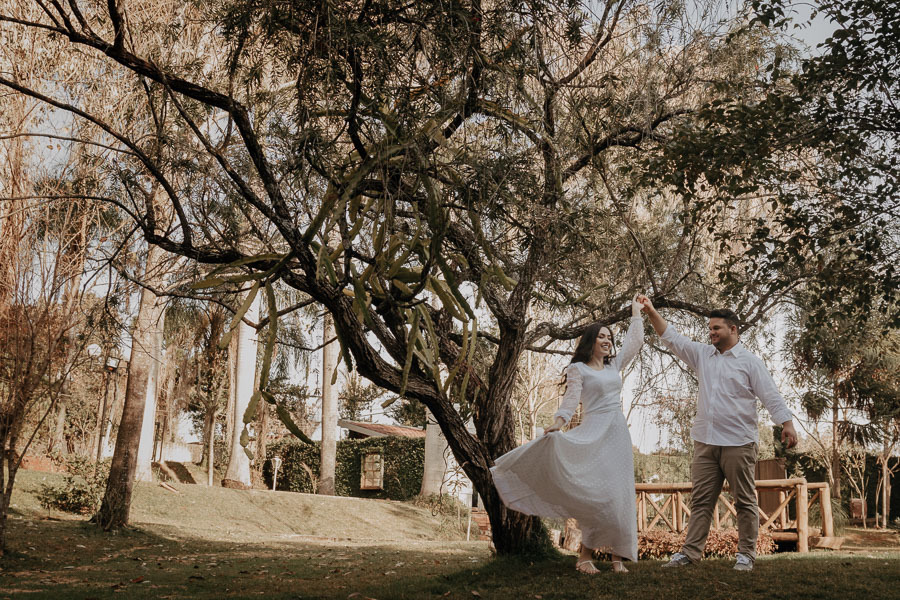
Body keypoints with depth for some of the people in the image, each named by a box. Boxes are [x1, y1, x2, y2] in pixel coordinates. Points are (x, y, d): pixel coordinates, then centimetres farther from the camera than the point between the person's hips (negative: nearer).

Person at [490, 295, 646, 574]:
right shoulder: (577, 369, 2)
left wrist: (636, 313, 30)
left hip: (618, 434, 6)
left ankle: (617, 555, 2)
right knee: (595, 492, -17)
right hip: (593, 433, -6)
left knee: (619, 494, 0)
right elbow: (571, 398, -10)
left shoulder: (614, 365, 19)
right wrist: (558, 422, -26)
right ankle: (585, 554, -12)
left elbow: (634, 342, 25)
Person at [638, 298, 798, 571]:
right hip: (705, 442, 5)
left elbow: (771, 396, -3)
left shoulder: (750, 362, 0)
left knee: (745, 502, 3)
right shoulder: (703, 354, 14)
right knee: (700, 500, 5)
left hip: (739, 443, -5)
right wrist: (652, 312, 4)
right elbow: (672, 338, 13)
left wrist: (787, 424, -12)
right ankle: (690, 552, 7)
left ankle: (746, 554, 11)